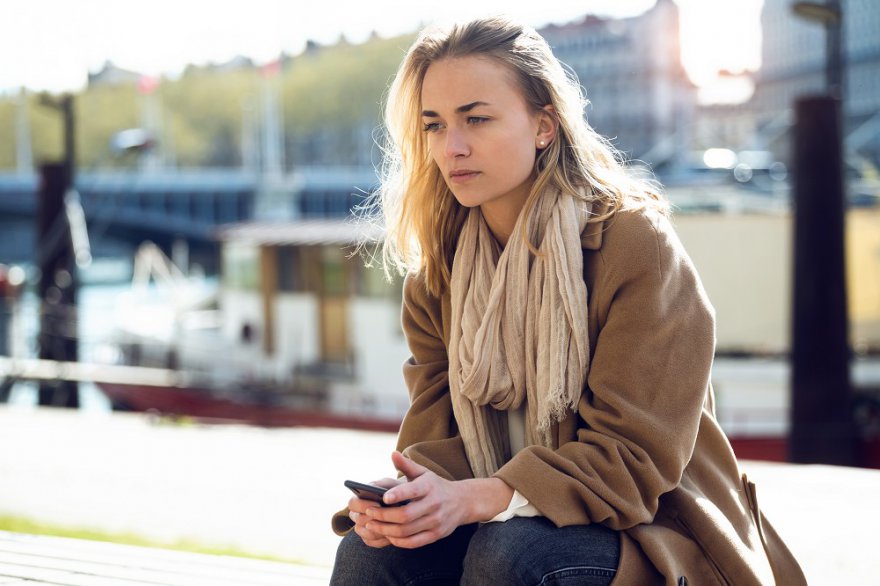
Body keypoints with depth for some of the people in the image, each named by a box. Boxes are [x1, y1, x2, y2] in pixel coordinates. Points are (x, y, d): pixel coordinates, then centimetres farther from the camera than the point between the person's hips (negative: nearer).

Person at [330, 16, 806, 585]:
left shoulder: (637, 244, -12)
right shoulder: (441, 266, 7)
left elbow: (635, 457, -18)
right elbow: (437, 430, 2)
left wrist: (476, 499, -30)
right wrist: (401, 495, -23)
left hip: (653, 535, -4)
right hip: (506, 514, 4)